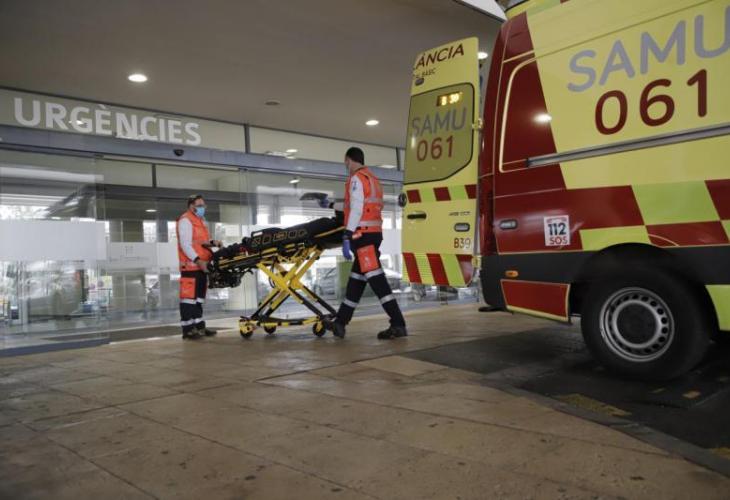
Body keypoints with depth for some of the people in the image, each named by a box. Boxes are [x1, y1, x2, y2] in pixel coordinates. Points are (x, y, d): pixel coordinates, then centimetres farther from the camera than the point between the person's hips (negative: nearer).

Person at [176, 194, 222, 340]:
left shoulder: (201, 220, 22)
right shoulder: (185, 220, -7)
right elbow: (185, 244, -16)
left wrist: (213, 242, 3)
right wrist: (197, 260, -25)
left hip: (202, 265, 10)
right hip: (190, 264, -10)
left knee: (199, 296, 12)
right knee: (189, 295, -9)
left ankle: (199, 325, 18)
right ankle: (188, 328, -7)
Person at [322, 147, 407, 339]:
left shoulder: (357, 179, -5)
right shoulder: (372, 179, 24)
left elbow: (356, 210, -16)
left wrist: (346, 237, -20)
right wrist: (331, 205, 47)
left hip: (363, 235, -10)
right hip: (374, 233, 10)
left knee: (376, 278, -12)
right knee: (356, 278, 11)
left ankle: (398, 324, -16)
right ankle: (340, 322, 19)